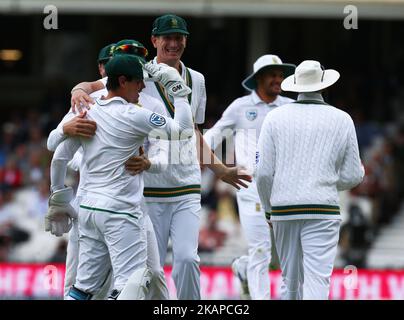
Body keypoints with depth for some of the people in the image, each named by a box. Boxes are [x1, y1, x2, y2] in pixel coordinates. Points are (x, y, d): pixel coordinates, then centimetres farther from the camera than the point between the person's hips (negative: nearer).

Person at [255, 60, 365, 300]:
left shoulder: (276, 117, 4)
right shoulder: (342, 120, 2)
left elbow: (264, 172, 0)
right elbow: (351, 176, 3)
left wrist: (269, 208, 14)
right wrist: (360, 170, 26)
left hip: (283, 210, 2)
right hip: (322, 210, -2)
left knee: (291, 280, 14)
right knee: (317, 280, -9)